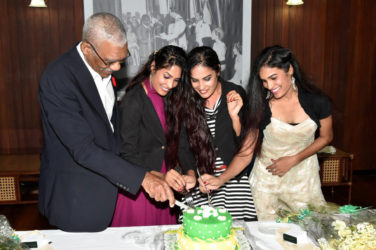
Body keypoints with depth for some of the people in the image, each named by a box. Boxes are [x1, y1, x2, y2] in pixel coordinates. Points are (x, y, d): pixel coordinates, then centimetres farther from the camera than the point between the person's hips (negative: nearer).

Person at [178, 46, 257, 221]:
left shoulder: (236, 94, -4)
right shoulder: (186, 100, -2)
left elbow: (243, 142, -2)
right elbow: (183, 149, 0)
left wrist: (234, 116, -17)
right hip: (200, 182, 1)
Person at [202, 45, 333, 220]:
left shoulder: (317, 101, -11)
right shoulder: (261, 105, -14)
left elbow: (326, 137, 4)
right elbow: (246, 152, -14)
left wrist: (293, 160, -9)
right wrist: (220, 180, -28)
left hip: (304, 175, 1)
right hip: (267, 178, -1)